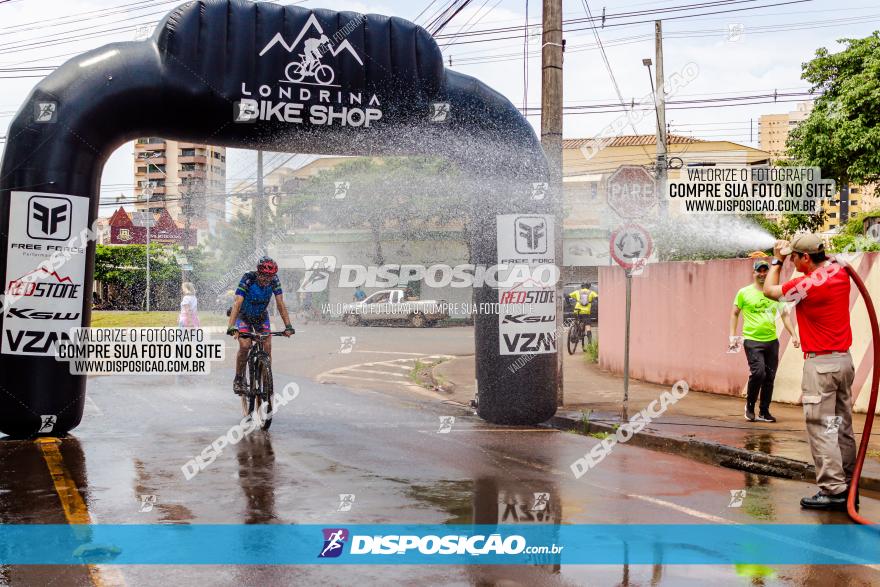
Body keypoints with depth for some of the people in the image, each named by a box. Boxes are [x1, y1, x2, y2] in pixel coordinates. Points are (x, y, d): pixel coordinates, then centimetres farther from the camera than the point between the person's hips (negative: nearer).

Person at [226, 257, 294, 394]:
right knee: (245, 346, -22)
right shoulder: (247, 279, -31)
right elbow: (237, 303, -38)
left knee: (267, 346, -12)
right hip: (244, 316, -3)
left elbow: (280, 303, -21)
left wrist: (288, 326, -30)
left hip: (261, 316, 3)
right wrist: (231, 327, -49)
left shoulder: (274, 280, -22)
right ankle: (238, 379, -3)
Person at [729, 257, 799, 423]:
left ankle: (764, 412, 18)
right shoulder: (744, 293, 0)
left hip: (772, 341, 4)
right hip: (752, 341, -4)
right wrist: (732, 336, 1)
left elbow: (785, 314, 11)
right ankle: (750, 406, 5)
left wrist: (793, 335, 1)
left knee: (770, 377, 5)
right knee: (758, 372, -18)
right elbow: (734, 314, 8)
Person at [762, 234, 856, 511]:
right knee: (843, 426, 13)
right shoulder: (840, 272, 4)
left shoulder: (808, 284, -18)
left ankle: (832, 490, -6)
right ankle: (848, 485, 19)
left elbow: (770, 290, -2)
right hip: (844, 359, 8)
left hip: (820, 363, -8)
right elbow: (826, 261, 30)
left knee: (821, 427, -5)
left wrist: (778, 261, 12)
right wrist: (792, 249, 23)